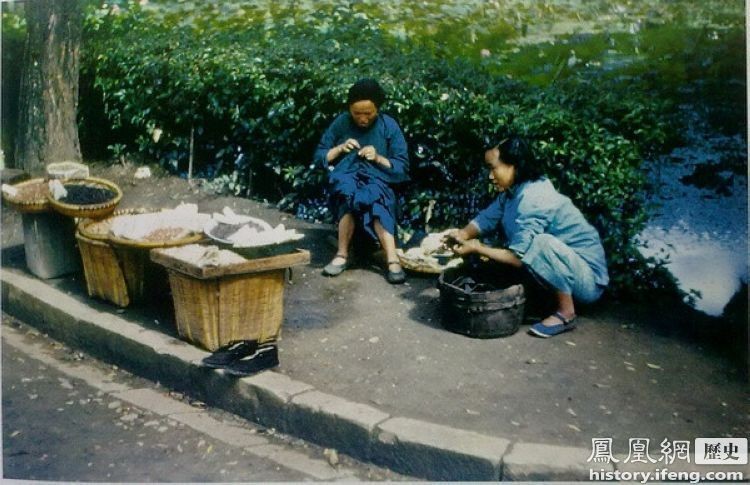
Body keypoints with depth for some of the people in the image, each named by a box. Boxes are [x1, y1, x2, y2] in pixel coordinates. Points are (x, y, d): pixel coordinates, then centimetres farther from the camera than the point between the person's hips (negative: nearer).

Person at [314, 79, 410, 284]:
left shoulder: (389, 126, 2)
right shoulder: (341, 122, 6)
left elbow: (402, 168, 0)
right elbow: (319, 157, 10)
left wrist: (378, 158, -16)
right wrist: (339, 149, -8)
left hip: (378, 182, -1)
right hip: (345, 180, 1)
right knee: (350, 192, -36)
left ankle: (392, 260, -42)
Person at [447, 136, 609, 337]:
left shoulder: (533, 199, -26)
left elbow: (518, 258, -28)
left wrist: (476, 248, -19)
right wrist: (463, 235, -16)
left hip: (588, 277, -9)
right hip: (563, 269, 9)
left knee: (542, 244, -33)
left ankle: (566, 313, -14)